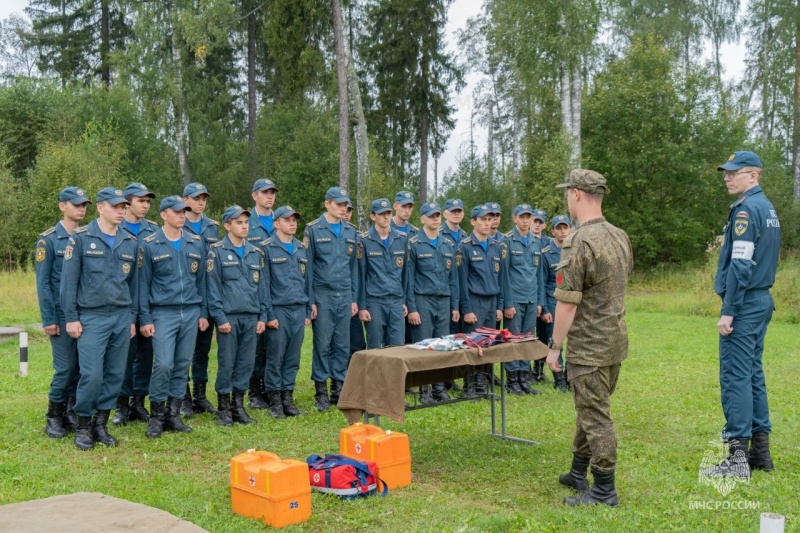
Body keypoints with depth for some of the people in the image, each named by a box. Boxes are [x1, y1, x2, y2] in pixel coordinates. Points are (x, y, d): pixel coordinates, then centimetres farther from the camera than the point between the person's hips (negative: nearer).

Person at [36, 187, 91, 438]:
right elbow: (42, 283, -7)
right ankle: (53, 418, 12)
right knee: (65, 367, -4)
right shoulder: (48, 240, -4)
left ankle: (74, 414, 20)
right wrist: (48, 319, -11)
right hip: (62, 314, -4)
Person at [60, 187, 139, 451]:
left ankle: (101, 424, 20)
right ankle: (83, 426, 12)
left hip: (122, 318, 4)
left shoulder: (130, 242, 10)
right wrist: (71, 318, -6)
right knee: (91, 375, -8)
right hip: (92, 317, -4)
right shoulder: (81, 238, -2)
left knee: (115, 375, 6)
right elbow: (69, 280, -3)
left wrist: (132, 318, 13)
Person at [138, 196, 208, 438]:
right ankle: (156, 416, 5)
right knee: (163, 365, -11)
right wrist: (145, 318, -4)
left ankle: (173, 415, 17)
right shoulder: (150, 245, -1)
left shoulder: (196, 243, 9)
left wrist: (203, 313, 10)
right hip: (163, 313, -4)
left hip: (191, 312, 4)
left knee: (183, 365, 7)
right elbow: (143, 284, 0)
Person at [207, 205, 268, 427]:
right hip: (228, 317, -4)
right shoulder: (217, 251, -2)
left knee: (246, 363, 7)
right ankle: (223, 408, 14)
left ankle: (238, 406, 18)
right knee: (226, 363, 1)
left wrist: (262, 316, 8)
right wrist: (220, 317, -11)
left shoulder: (256, 253, 12)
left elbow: (262, 285, 13)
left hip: (251, 317, 4)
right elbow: (213, 286, -6)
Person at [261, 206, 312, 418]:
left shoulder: (301, 249, 14)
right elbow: (263, 283, -6)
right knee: (275, 357, 1)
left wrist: (308, 311, 12)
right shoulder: (267, 248, -3)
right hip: (279, 310, -5)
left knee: (293, 358, 7)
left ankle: (288, 398, 16)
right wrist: (269, 314, -10)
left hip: (299, 310, 5)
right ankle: (275, 400, 10)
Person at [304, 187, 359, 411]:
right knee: (322, 344, 1)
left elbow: (354, 266, 13)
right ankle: (321, 392, 9)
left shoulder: (351, 231, 11)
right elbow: (307, 266, -4)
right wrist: (309, 300, -8)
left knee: (343, 344, 6)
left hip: (345, 297, 4)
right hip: (322, 296, -4)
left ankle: (338, 388, 16)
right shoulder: (313, 229, -2)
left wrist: (354, 298, 8)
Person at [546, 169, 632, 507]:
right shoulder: (620, 237, 7)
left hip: (589, 346, -9)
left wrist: (554, 346, -12)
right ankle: (579, 473, 33)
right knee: (590, 409, 20)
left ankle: (604, 490, 7)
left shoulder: (578, 243, -21)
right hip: (616, 339, 9)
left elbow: (567, 303, -21)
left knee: (595, 416, -1)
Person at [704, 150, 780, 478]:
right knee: (753, 375, 13)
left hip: (744, 304, -10)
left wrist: (728, 311, -20)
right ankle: (760, 451, 18)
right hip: (762, 301, 10)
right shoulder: (767, 208, 15)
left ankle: (738, 457, -6)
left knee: (735, 377, -8)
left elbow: (741, 266, -20)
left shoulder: (746, 209, -14)